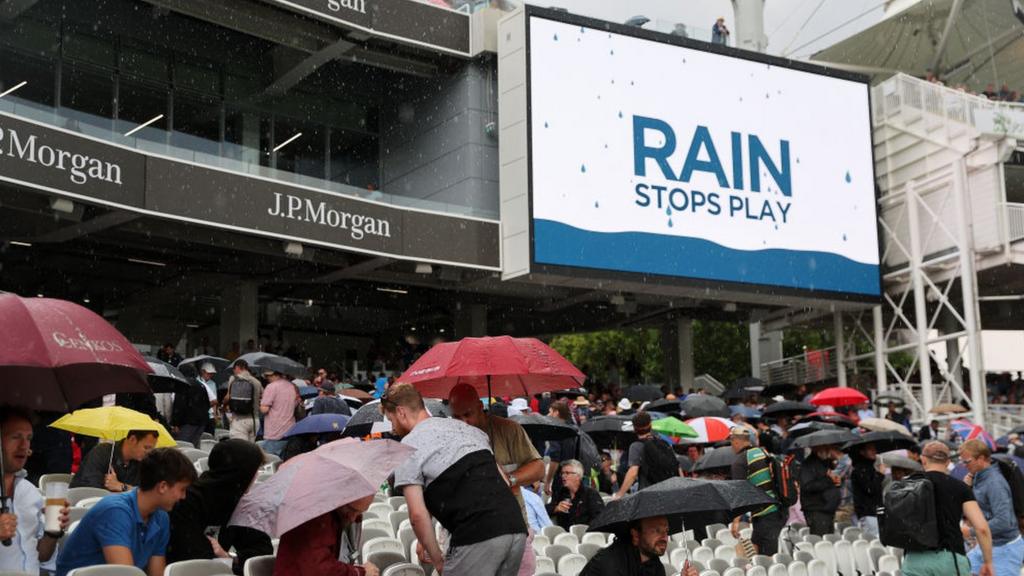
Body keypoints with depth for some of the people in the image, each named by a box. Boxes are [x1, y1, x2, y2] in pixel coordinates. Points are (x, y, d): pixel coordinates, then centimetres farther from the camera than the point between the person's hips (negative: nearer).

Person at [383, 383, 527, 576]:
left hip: (477, 538, -7)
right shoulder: (466, 427, 24)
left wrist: (437, 560, 7)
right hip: (517, 527, 7)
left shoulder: (408, 447, 3)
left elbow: (418, 514, -4)